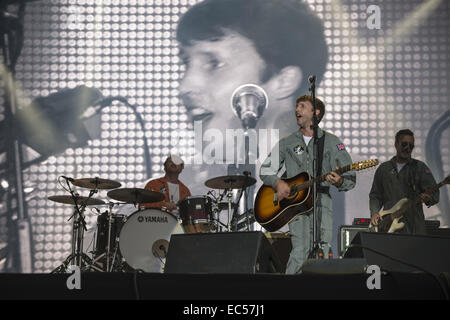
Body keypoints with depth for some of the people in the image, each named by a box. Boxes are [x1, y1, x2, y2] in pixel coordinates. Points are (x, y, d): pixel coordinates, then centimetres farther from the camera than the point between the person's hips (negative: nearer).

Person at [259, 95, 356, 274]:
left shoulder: (331, 142, 9)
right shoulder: (286, 143, 16)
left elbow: (350, 179, 4)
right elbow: (265, 171, 17)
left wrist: (339, 182, -19)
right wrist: (277, 183, -4)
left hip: (321, 198, 0)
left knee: (322, 251, -13)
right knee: (301, 252, -14)